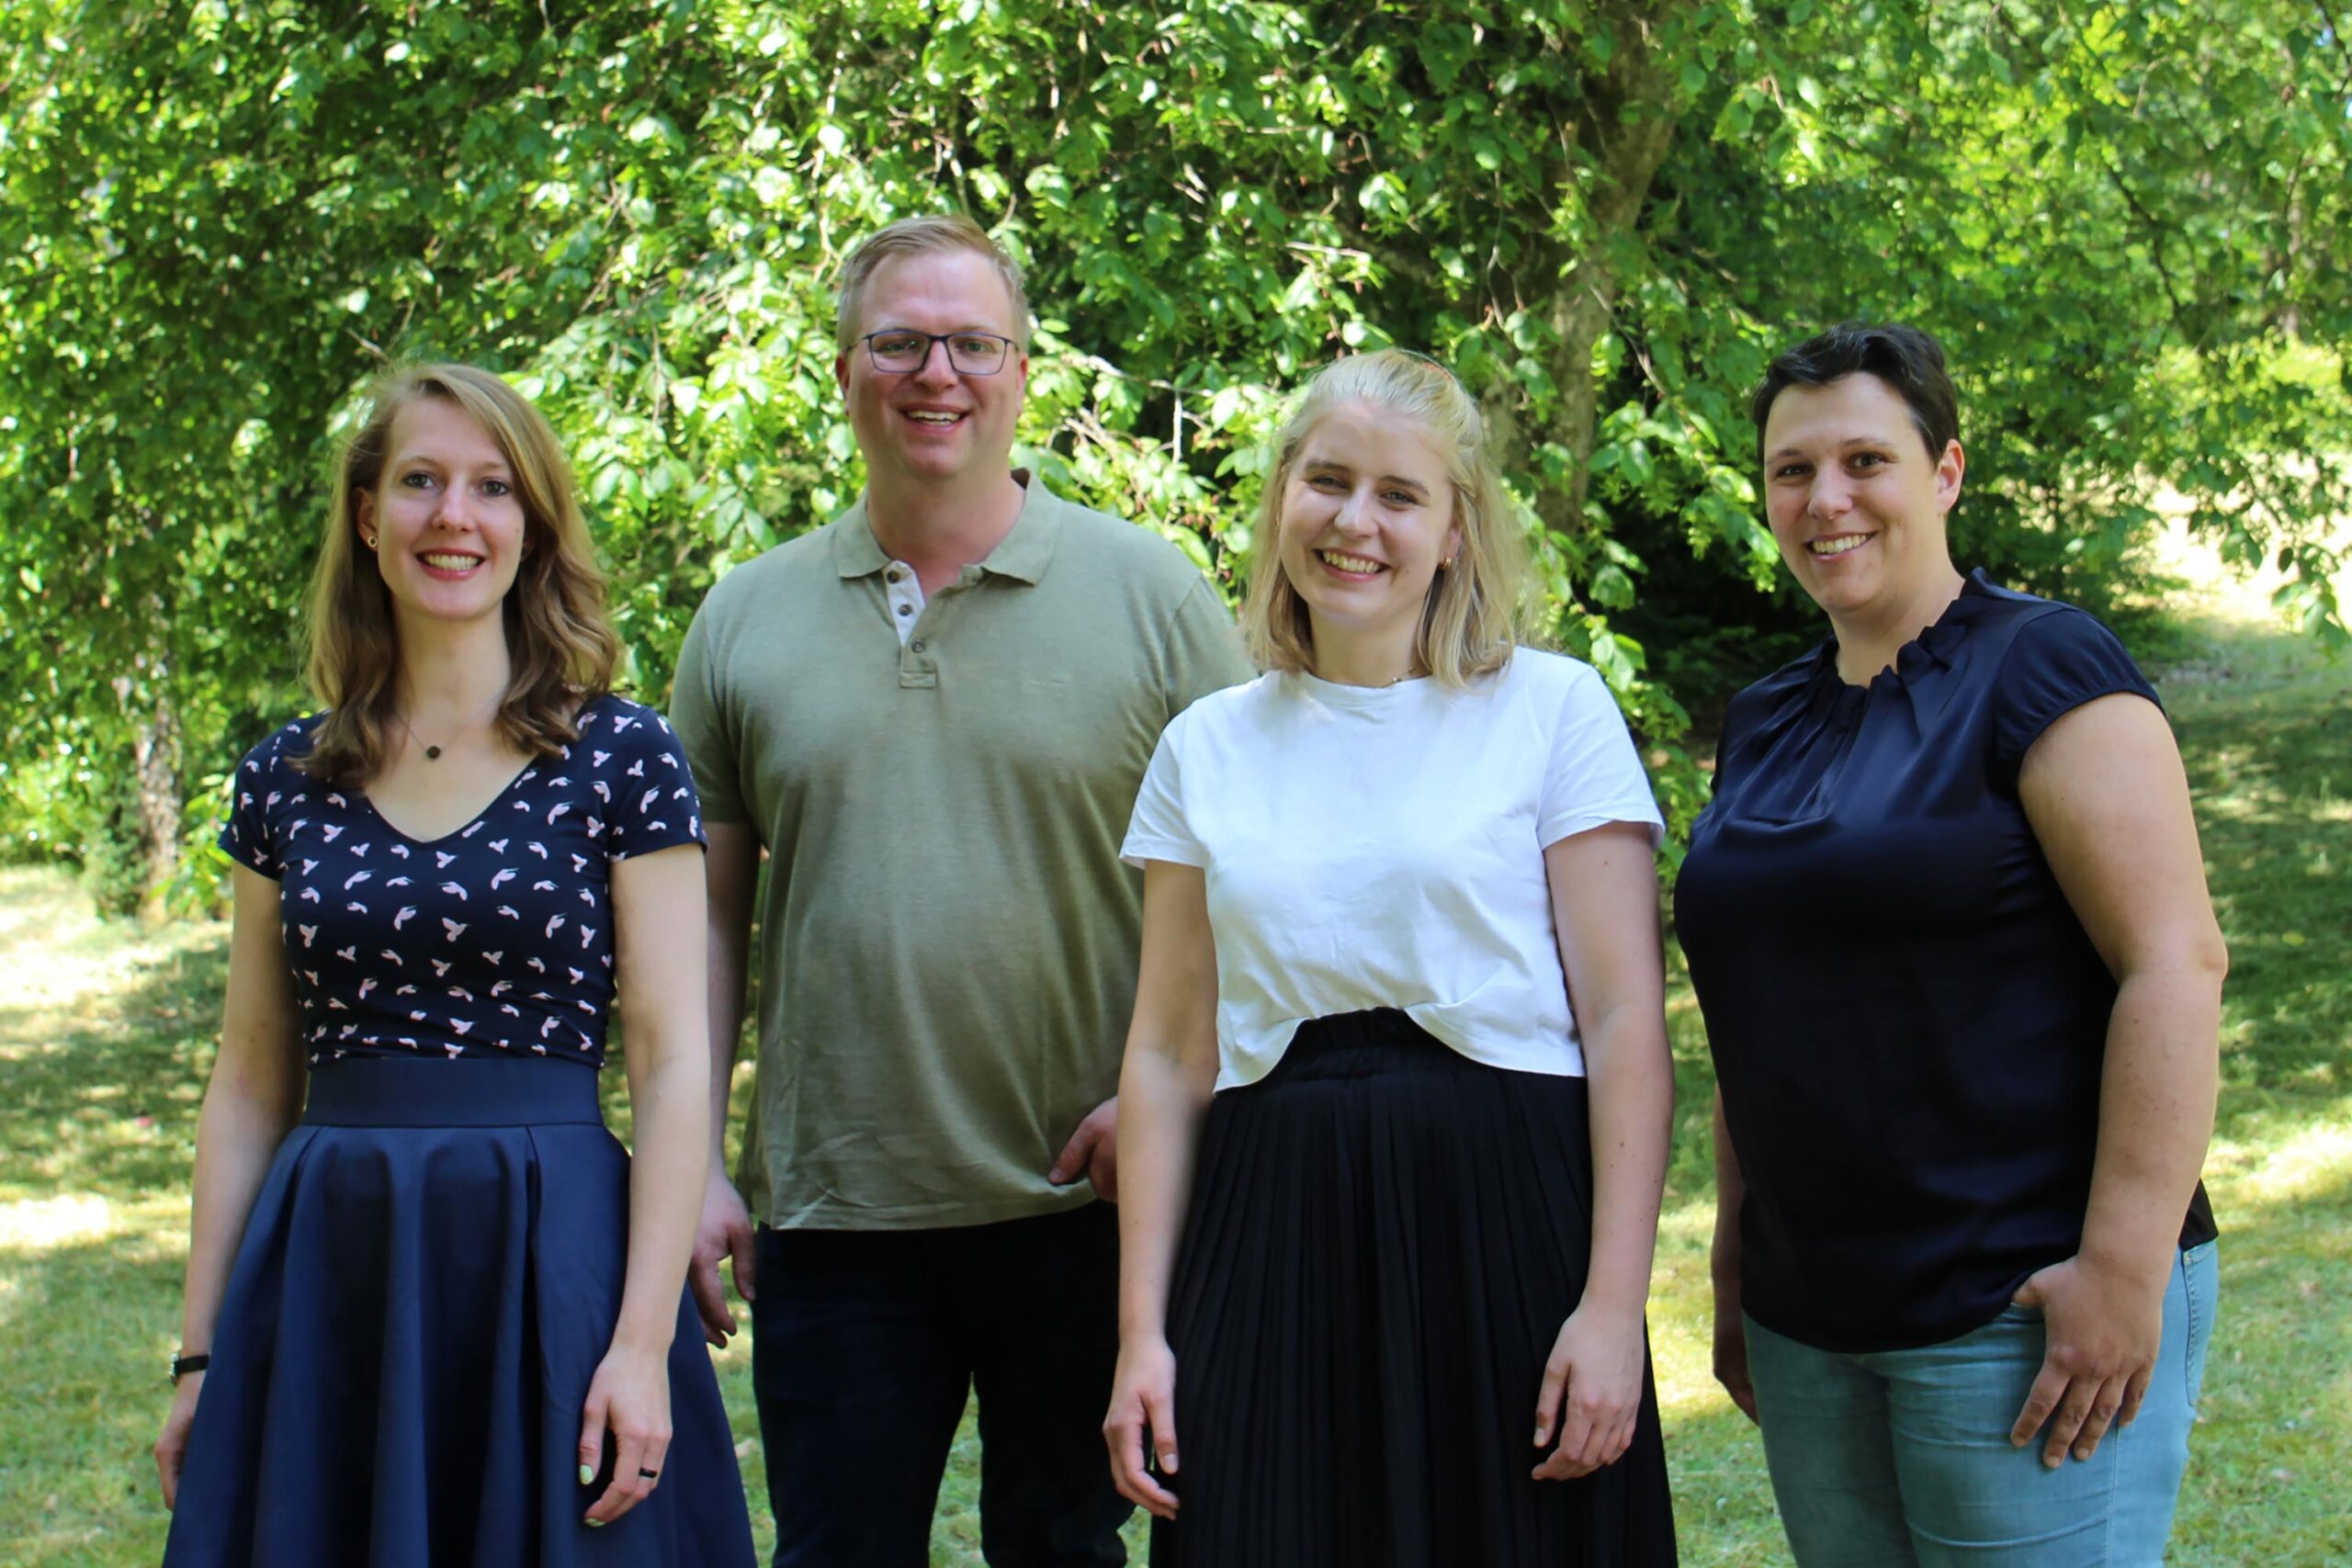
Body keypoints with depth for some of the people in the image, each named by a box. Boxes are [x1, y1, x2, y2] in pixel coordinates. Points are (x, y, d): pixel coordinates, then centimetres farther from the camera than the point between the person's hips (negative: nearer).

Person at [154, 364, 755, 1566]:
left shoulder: (618, 759, 0)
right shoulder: (285, 782, 9)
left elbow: (672, 1060, -4)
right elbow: (250, 1080, 12)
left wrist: (645, 1340, -12)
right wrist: (200, 1354, 9)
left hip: (548, 1258, -3)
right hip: (325, 1271, 3)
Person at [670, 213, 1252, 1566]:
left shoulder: (1149, 594, 1)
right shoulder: (748, 620, 8)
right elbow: (709, 915, 11)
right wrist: (697, 1164, 4)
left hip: (1082, 1207, -2)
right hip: (829, 1208, 2)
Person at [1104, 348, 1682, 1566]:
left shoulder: (1554, 711, 1)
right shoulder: (1208, 748, 10)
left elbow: (1626, 1024, -4)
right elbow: (1169, 1056, 10)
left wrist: (1612, 1306, -12)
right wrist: (1140, 1330, 4)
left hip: (1505, 1237, -2)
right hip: (1273, 1247, 3)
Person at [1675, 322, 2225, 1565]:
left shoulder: (2039, 671, -7)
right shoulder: (1763, 724, 14)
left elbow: (2176, 960, -15)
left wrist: (2124, 1265, -20)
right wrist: (1735, 1261, 18)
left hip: (2024, 1311, -7)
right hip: (1812, 1318, 7)